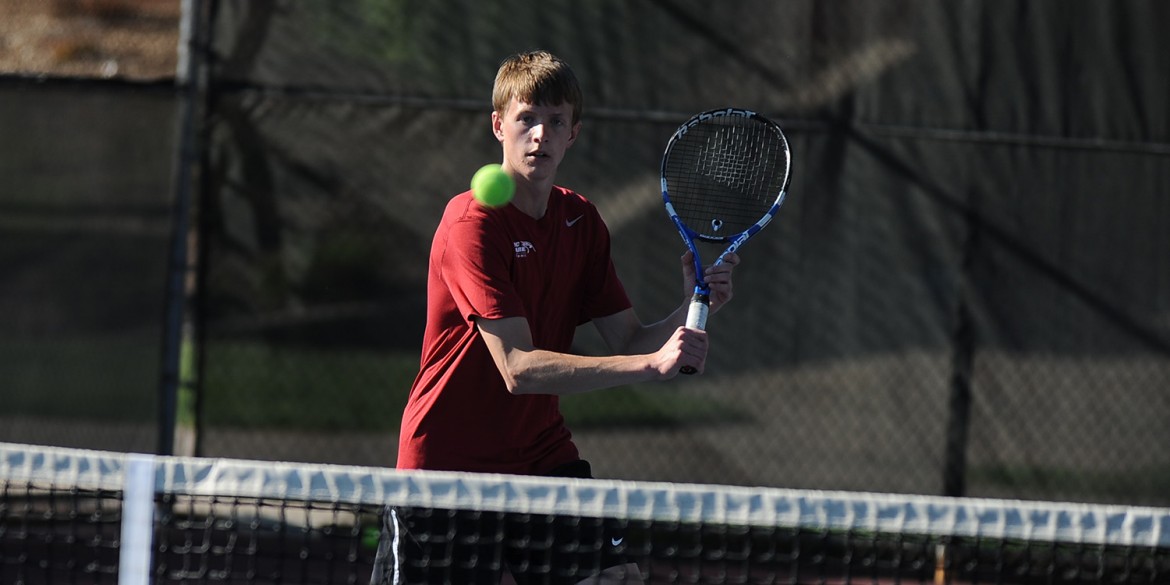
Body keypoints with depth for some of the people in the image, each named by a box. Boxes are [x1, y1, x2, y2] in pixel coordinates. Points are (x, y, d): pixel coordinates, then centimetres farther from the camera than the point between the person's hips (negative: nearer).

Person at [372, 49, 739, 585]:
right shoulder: (473, 224, -18)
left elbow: (628, 343, 4)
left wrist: (692, 309, -16)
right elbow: (519, 368, -27)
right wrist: (653, 364, -34)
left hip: (541, 454, 6)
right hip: (447, 461, -6)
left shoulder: (581, 220, 5)